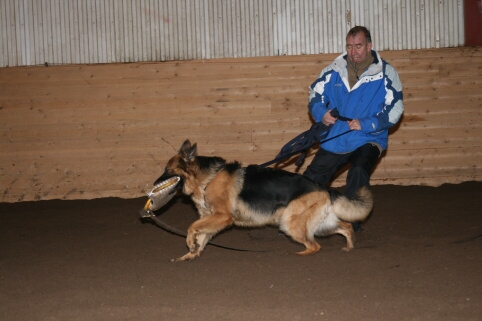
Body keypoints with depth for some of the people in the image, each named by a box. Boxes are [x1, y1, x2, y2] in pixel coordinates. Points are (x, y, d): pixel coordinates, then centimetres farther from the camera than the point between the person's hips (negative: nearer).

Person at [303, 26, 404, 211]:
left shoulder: (385, 74, -8)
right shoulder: (334, 70, 1)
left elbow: (394, 110, -11)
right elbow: (315, 94, 10)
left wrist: (365, 124, -22)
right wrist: (321, 113, -12)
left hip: (367, 140, -4)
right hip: (333, 141, 4)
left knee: (358, 172, -34)